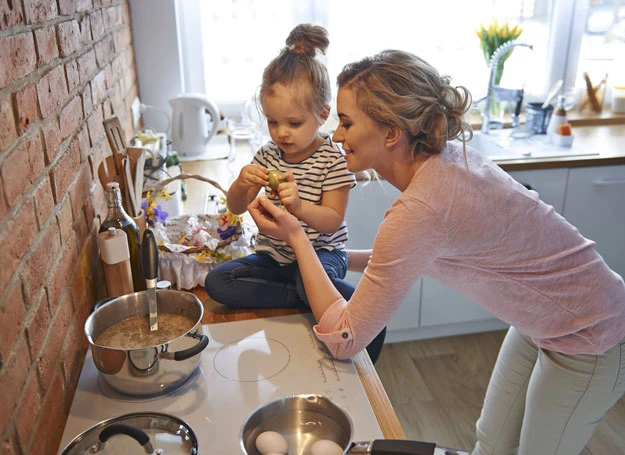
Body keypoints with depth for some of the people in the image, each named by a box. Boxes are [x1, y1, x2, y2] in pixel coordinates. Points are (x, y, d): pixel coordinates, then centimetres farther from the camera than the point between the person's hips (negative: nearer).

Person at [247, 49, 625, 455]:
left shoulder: (420, 208, -35)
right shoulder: (446, 157, -10)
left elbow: (343, 341, -25)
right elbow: (419, 255, 8)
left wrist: (296, 237, -20)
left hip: (587, 341, -8)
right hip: (540, 322, 8)